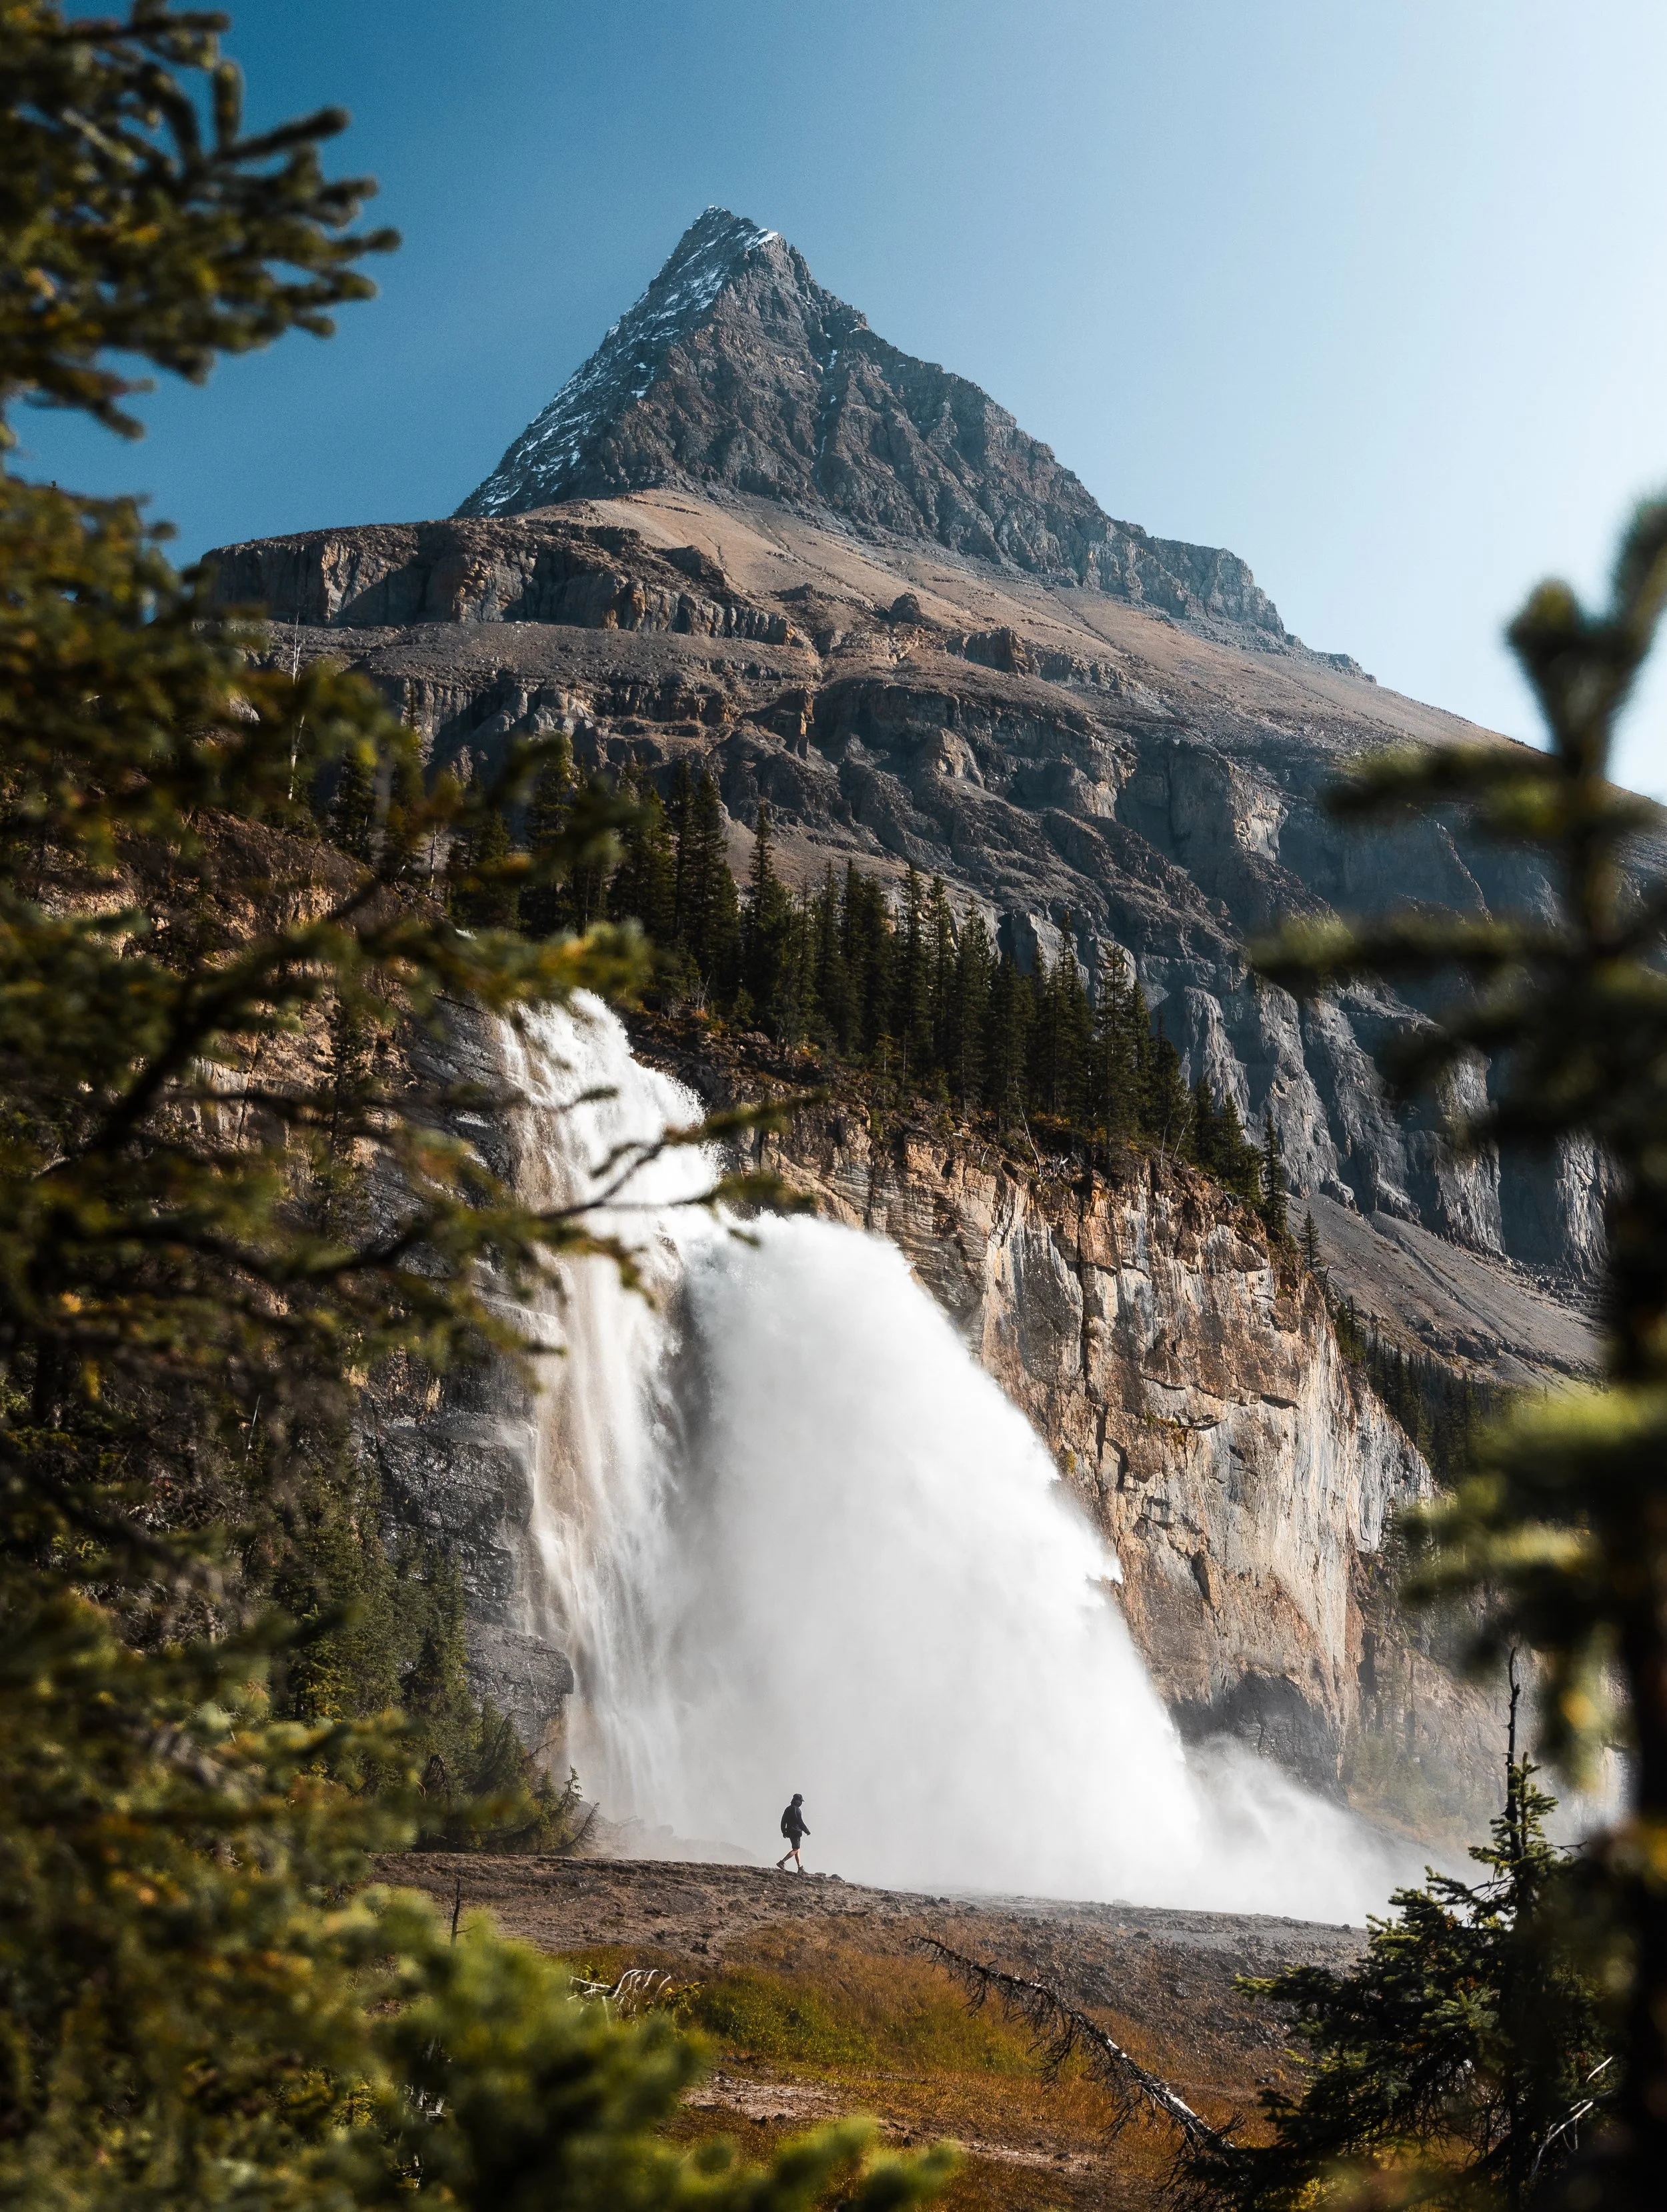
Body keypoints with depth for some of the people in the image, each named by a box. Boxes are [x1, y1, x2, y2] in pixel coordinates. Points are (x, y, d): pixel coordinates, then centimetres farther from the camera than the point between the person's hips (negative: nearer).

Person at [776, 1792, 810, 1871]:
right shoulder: (797, 1810, -15)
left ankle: (800, 1868, 16)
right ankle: (781, 1862, -16)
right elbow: (800, 1823, -16)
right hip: (796, 1832, -9)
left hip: (789, 1831, 9)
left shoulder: (788, 1809, 11)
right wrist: (807, 1831, -6)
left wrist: (784, 1832, 20)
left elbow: (783, 1821, 14)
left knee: (797, 1850, 14)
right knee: (795, 1850, -7)